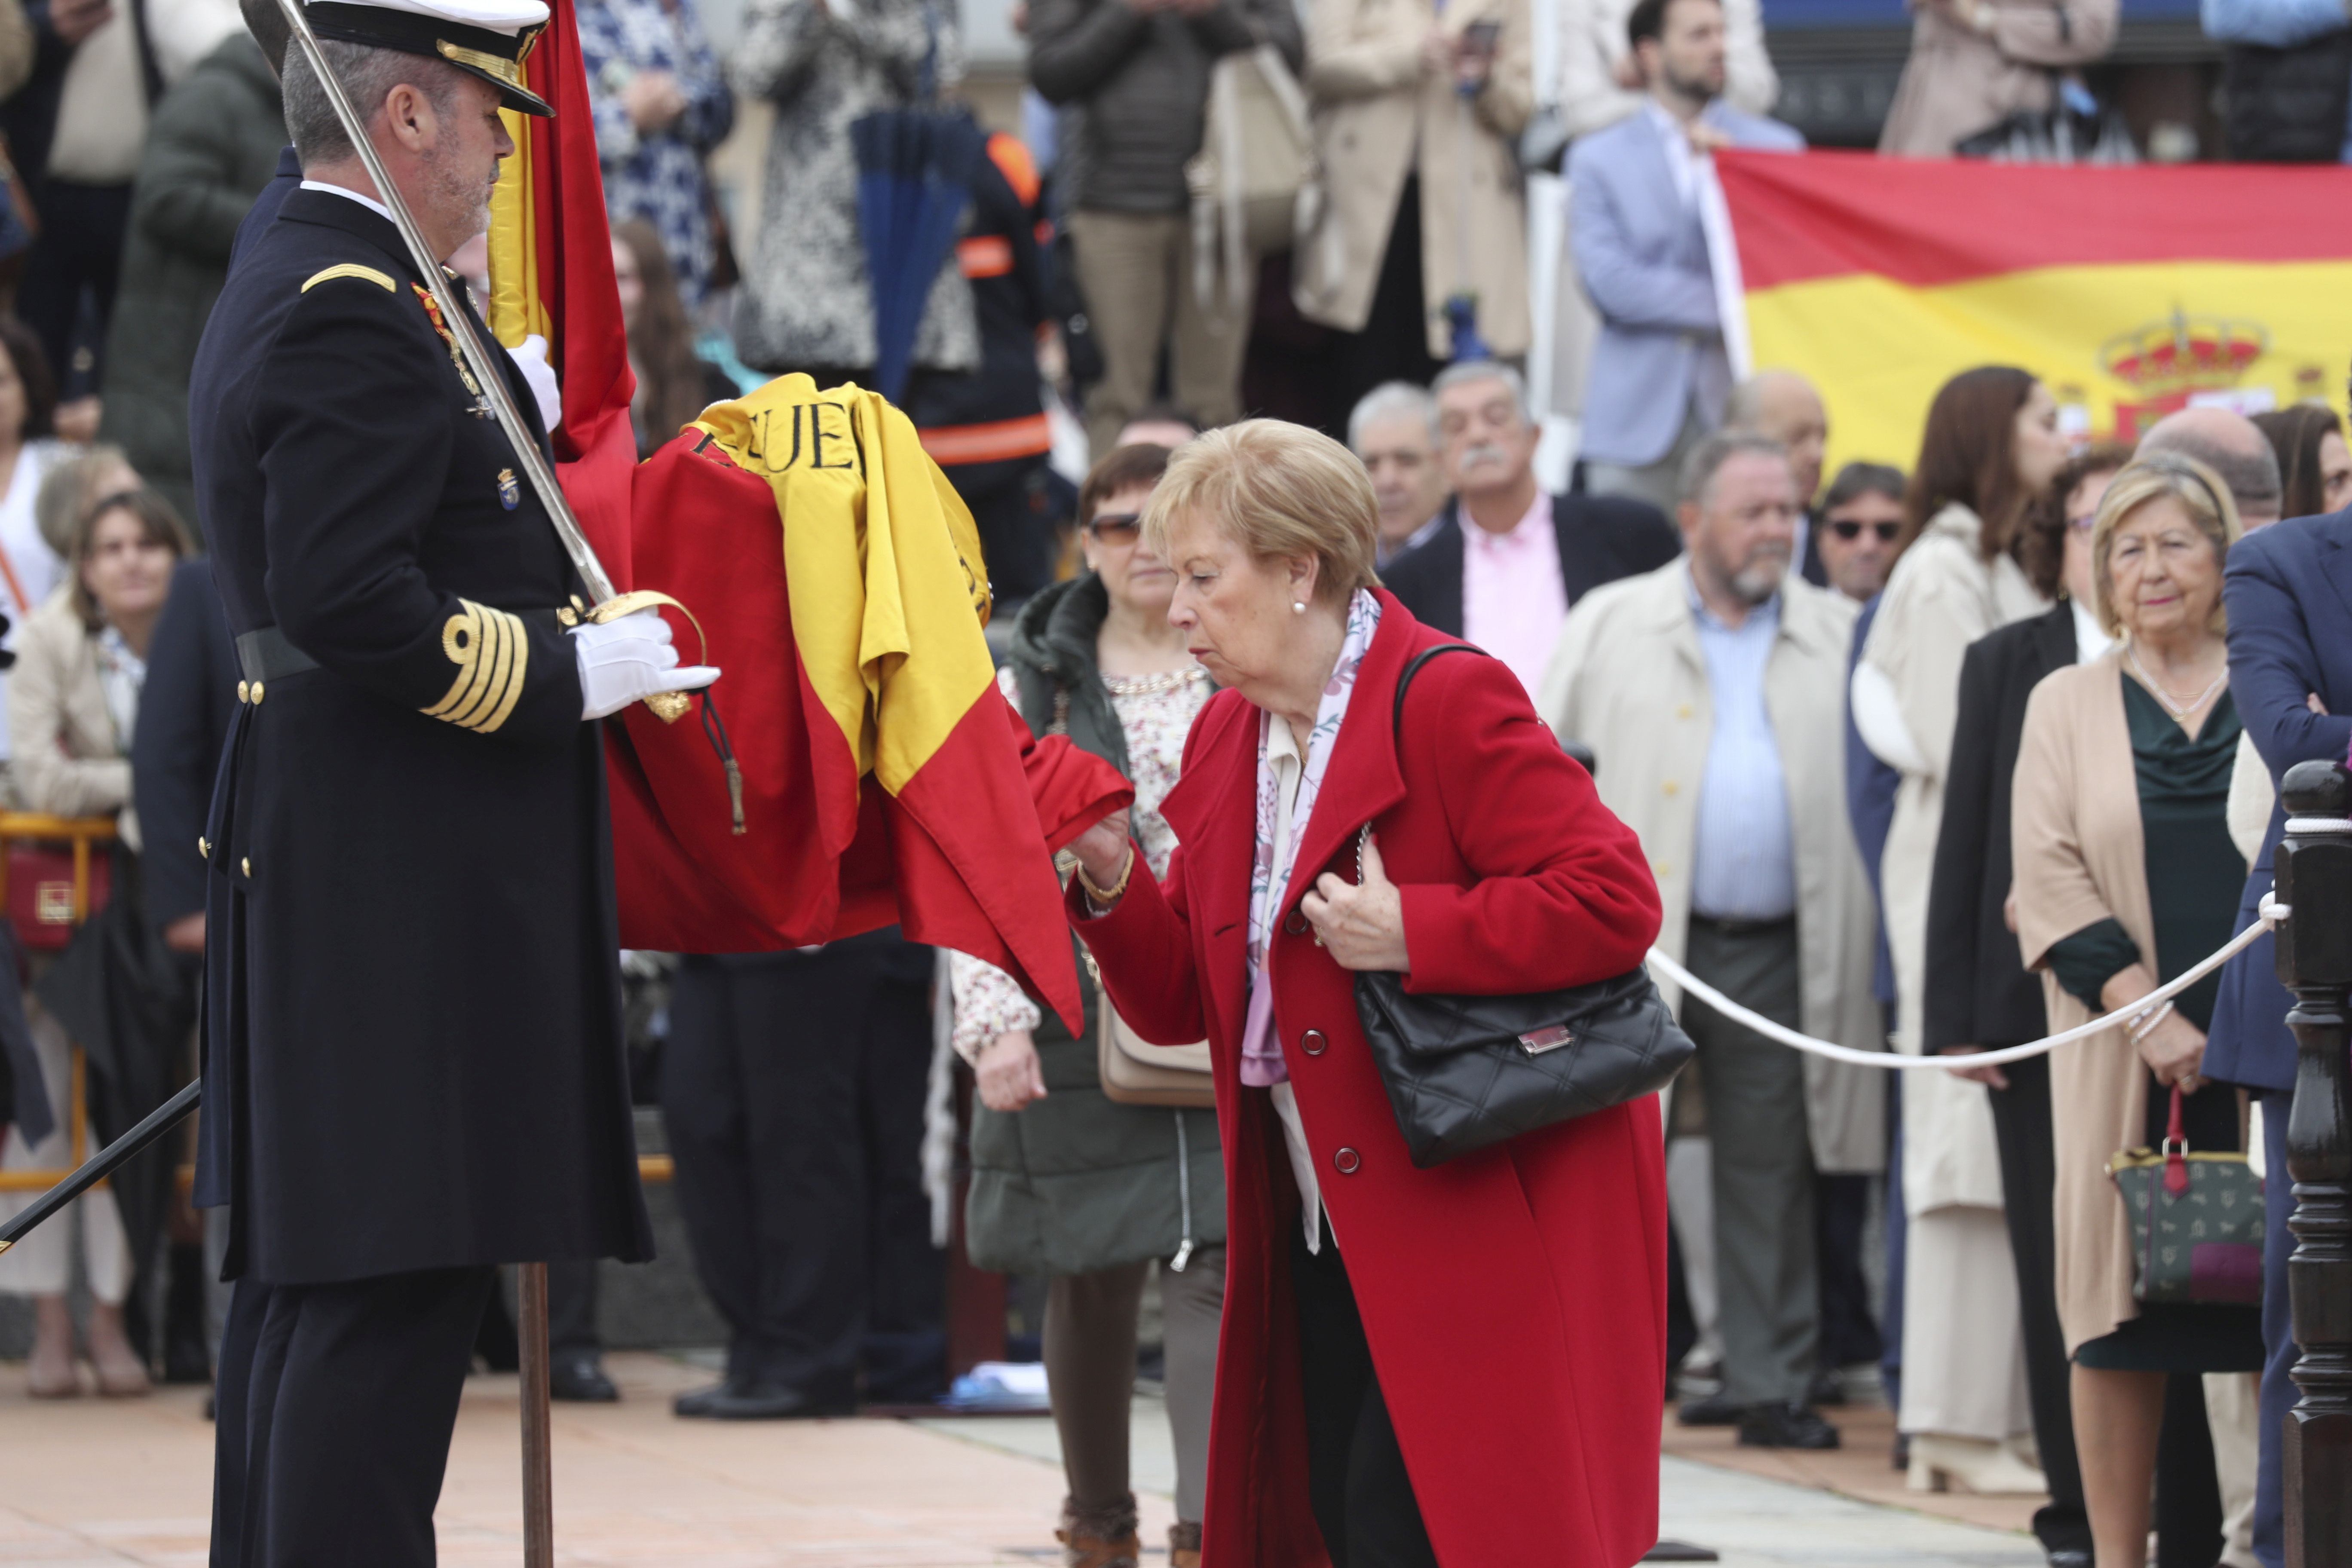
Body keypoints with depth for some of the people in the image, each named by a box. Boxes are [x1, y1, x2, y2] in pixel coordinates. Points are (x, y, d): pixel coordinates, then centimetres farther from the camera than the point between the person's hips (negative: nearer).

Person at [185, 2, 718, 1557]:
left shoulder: (287, 287, 16)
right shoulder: (354, 315, -17)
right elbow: (349, 598, -25)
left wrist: (501, 422, 15)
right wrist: (571, 673, -17)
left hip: (312, 871, 11)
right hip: (406, 884, -11)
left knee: (306, 1277, 14)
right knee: (397, 1276, -11)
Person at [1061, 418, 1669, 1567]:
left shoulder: (1446, 700, -12)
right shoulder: (1223, 738, 11)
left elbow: (1616, 902, -19)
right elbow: (1180, 1008, 13)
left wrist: (1413, 933, -23)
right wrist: (1111, 886, -5)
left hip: (1485, 1207, -8)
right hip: (1327, 1233, 8)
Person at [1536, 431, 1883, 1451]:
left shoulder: (1838, 635, 12)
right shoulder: (1612, 624, 7)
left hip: (1775, 949, 2)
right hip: (1634, 940, -2)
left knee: (1771, 1174, 5)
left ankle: (1771, 1385, 11)